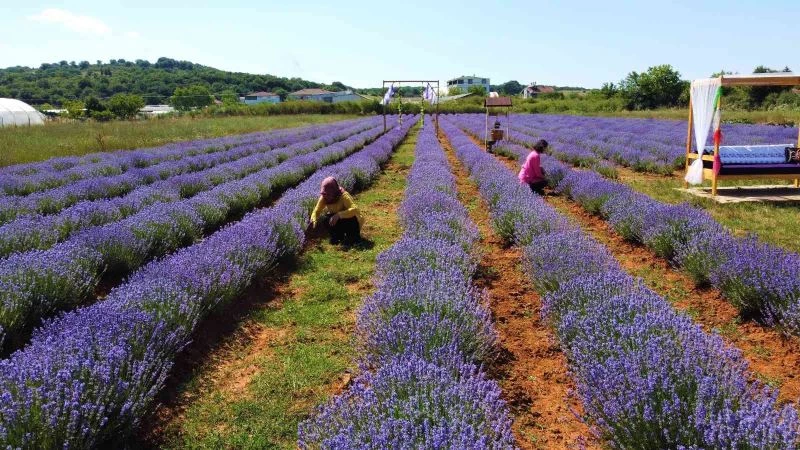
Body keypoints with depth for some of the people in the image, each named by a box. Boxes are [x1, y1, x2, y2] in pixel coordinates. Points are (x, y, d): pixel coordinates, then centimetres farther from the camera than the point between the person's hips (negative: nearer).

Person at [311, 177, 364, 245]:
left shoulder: (343, 196, -30)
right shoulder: (324, 198, -15)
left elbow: (355, 209, -42)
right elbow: (316, 211, -12)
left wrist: (339, 215, -50)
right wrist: (314, 220, -33)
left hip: (351, 221, -5)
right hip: (338, 219, 5)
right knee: (324, 219, -21)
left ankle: (354, 237, -7)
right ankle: (338, 236, 1)